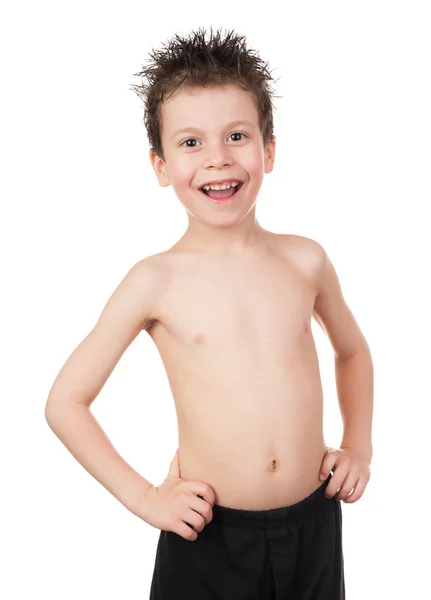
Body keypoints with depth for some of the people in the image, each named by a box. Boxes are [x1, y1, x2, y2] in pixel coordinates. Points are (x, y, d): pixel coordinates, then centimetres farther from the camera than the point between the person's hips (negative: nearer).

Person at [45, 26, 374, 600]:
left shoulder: (304, 260, -3)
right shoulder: (157, 281, -11)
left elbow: (352, 351, 16)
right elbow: (65, 402, -6)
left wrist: (359, 446, 8)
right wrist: (143, 497, -7)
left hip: (313, 525, 3)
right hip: (208, 537, -2)